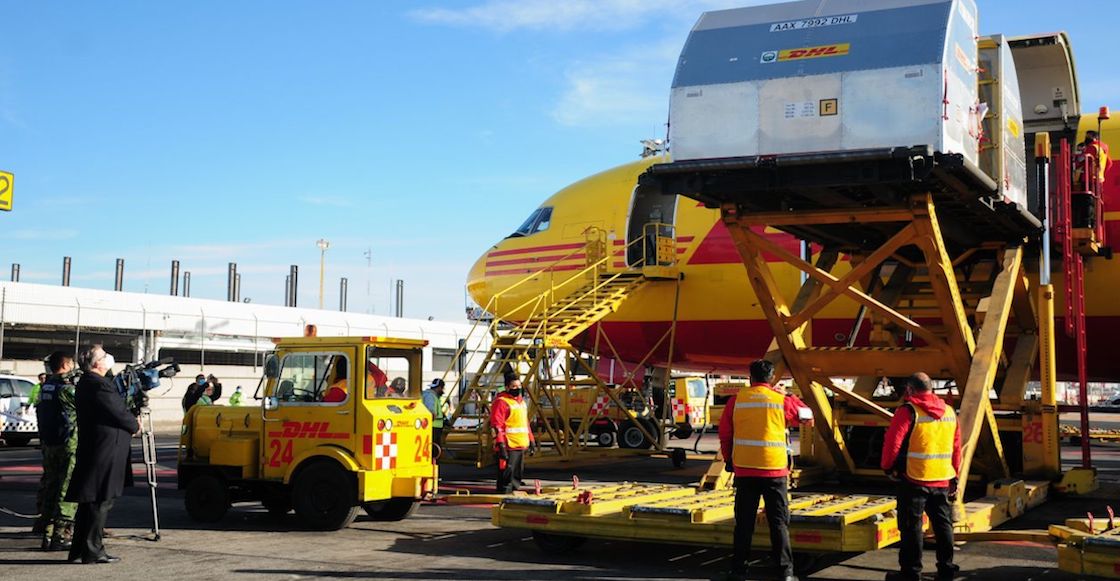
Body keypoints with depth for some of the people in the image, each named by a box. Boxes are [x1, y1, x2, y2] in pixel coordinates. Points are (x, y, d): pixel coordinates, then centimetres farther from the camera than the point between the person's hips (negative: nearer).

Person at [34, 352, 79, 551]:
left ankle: (48, 535, 14)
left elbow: (40, 411, 15)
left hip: (47, 443, 8)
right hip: (68, 445, -8)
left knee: (50, 489, 12)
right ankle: (61, 535, -6)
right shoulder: (66, 387, -15)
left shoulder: (45, 387, 11)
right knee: (68, 490, -4)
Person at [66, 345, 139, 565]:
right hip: (105, 451, -10)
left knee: (89, 501, 13)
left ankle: (79, 550, 19)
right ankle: (92, 551, 0)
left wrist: (130, 422, 9)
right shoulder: (100, 385, -17)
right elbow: (118, 413, -15)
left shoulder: (85, 384, 16)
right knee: (101, 500, -4)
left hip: (90, 451, 10)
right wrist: (135, 426, 2)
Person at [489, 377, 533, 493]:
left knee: (518, 474, 16)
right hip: (508, 447, -9)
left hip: (521, 445, 9)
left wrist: (531, 440, 23)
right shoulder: (501, 402, -11)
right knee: (507, 475, -8)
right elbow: (496, 425, -17)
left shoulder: (521, 401, 18)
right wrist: (501, 444, -23)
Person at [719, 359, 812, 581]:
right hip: (775, 470, -1)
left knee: (744, 522, 8)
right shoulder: (782, 400, -2)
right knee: (779, 522, 5)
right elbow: (806, 416, 15)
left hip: (744, 469, 1)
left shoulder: (736, 400, 1)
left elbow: (724, 433, 5)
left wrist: (728, 459, 18)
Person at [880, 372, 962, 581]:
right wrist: (954, 477, 19)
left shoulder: (908, 411, -10)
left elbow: (892, 441, -15)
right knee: (943, 524, 14)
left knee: (911, 526, 2)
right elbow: (956, 448, 13)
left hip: (914, 479, -6)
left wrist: (887, 466, 1)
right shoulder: (949, 412, 10)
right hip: (943, 480, 6)